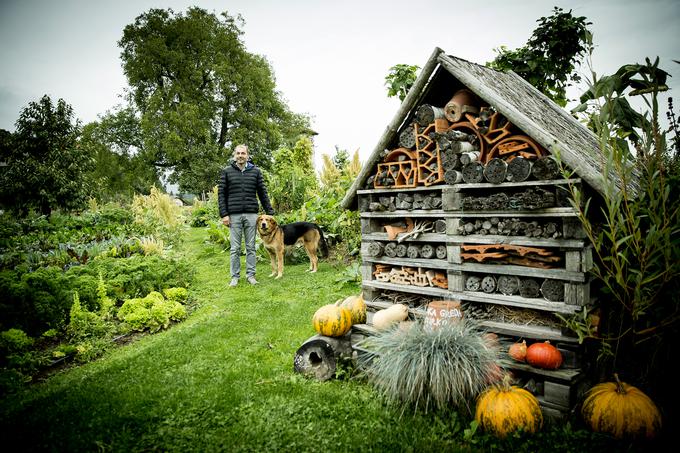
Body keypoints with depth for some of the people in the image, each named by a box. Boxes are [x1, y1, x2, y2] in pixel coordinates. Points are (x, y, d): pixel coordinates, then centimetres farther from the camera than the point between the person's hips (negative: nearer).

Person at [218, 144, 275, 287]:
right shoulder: (227, 172, 5)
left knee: (251, 247, 6)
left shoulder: (256, 171, 8)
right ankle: (235, 277, 13)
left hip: (251, 215, 1)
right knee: (235, 248, 4)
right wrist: (224, 214, -5)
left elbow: (263, 193, 9)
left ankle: (250, 275, 15)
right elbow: (221, 193, 3)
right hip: (234, 215, -1)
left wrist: (270, 213, 4)